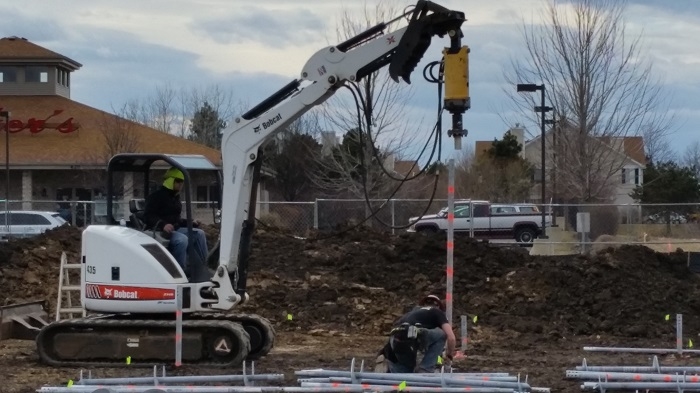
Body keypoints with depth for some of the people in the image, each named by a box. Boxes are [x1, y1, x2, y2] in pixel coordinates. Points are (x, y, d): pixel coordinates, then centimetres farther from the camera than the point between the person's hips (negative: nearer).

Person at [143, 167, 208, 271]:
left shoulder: (175, 198, 22)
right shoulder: (156, 196, -6)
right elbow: (148, 216, -18)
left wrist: (190, 223, 12)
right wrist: (163, 224, -34)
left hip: (174, 229, 9)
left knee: (199, 234, -5)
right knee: (182, 239, -34)